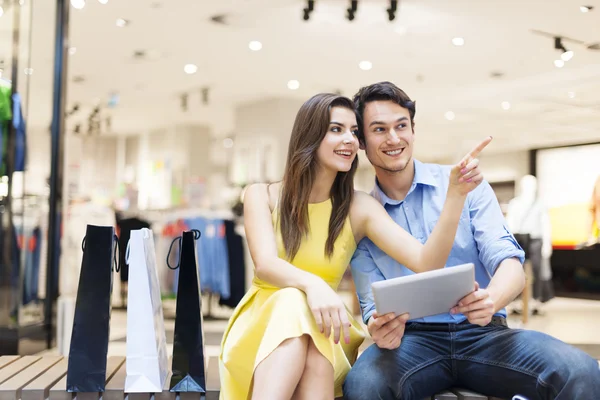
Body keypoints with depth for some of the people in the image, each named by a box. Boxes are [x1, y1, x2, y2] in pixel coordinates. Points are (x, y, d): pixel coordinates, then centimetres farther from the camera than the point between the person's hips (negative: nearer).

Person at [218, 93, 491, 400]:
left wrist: (455, 194, -24)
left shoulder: (359, 208, 2)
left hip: (324, 340, 1)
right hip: (261, 330, -1)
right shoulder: (261, 195, 1)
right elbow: (265, 265, -18)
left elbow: (426, 263, -11)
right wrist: (312, 284, -39)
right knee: (294, 305, -35)